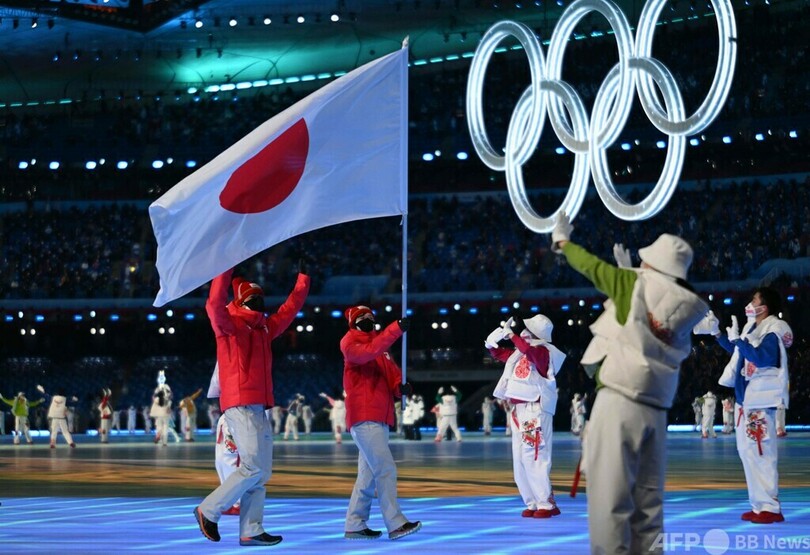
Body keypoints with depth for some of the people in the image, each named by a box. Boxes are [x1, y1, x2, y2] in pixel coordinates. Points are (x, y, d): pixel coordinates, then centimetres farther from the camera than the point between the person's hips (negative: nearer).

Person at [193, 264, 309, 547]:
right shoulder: (229, 324, -3)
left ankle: (250, 531, 6)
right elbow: (214, 304, -22)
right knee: (253, 468, -13)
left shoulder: (264, 328, 19)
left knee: (261, 473, 5)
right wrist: (227, 268, -25)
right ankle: (208, 511, -1)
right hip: (240, 406, -9)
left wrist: (303, 277, 28)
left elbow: (290, 308, 30)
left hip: (260, 408, 9)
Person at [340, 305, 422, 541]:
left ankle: (354, 525, 15)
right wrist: (396, 329, -31)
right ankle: (396, 524, -17)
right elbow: (368, 352, -24)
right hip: (364, 417, -9)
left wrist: (399, 386, -8)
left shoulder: (379, 344, 21)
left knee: (369, 474, 10)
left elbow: (392, 374, 16)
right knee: (385, 469, -15)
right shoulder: (350, 342, -2)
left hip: (380, 418, 9)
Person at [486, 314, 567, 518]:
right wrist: (492, 342, 9)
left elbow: (529, 350, -32)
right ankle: (533, 503, 13)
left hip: (535, 411, -9)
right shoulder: (519, 353, 16)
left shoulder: (543, 351, -9)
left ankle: (546, 504, -9)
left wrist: (511, 335, -22)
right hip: (518, 411, 9)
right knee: (520, 461, 8)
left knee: (534, 459, -13)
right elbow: (498, 354, 30)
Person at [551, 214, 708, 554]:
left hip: (619, 401, -6)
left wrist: (562, 241, 34)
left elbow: (591, 266, 16)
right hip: (656, 410, 6)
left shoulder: (636, 284, 1)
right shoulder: (687, 309, 11)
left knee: (609, 498, -9)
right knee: (648, 503, 10)